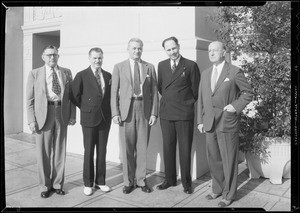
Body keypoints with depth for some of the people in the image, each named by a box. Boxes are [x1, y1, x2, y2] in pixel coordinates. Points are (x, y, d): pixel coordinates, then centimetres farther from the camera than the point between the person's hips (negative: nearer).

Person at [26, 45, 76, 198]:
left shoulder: (66, 73, 9)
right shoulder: (34, 74, 3)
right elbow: (29, 99, 0)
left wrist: (72, 115, -1)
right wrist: (31, 120, -8)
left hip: (62, 114, 2)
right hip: (43, 114, -2)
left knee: (60, 151, 9)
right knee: (43, 152, 5)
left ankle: (57, 183, 24)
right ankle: (45, 185, 21)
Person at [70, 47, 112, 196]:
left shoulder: (108, 76, 8)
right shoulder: (81, 75, -3)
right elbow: (74, 96, -2)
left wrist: (107, 111, 5)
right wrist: (85, 108, 0)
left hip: (105, 118, 4)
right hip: (89, 119, -3)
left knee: (102, 151, 9)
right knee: (89, 152, 4)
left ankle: (100, 181, 22)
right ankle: (88, 183, 16)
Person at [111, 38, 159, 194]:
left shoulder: (149, 67, 9)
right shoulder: (119, 67, 6)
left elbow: (154, 92, 7)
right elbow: (114, 92, 3)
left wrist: (154, 113, -1)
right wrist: (115, 113, -5)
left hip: (145, 109, 1)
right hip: (127, 109, -1)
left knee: (142, 147, 6)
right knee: (128, 148, 4)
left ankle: (141, 180, 20)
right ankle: (128, 181, 17)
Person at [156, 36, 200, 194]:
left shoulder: (191, 65, -3)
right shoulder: (161, 65, 9)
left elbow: (196, 89, 2)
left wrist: (189, 103, 7)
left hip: (184, 113, -4)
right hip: (166, 113, 4)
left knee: (185, 149, 4)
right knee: (168, 148, 10)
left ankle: (186, 182, 17)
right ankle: (169, 179, 24)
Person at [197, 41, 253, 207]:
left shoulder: (235, 72, -4)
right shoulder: (205, 74, 12)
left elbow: (248, 93, 2)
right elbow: (201, 99, 13)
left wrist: (236, 106, -12)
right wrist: (200, 120, 9)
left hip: (227, 123, -5)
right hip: (210, 123, 5)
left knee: (228, 160, 4)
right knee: (213, 159, 13)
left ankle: (229, 195, 19)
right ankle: (217, 189, 31)